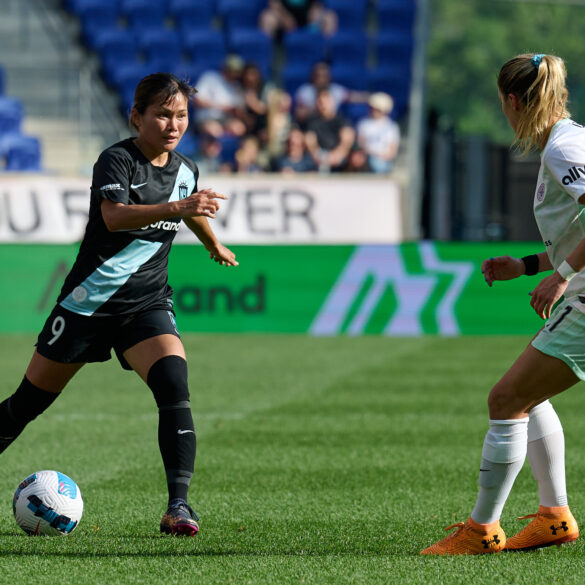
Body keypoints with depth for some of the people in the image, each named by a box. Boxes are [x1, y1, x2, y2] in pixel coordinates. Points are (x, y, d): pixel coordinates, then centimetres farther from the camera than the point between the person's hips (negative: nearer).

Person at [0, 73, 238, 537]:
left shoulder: (185, 171, 6)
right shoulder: (116, 160, -13)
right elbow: (113, 216, -33)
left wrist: (215, 245, 47)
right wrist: (176, 208, -45)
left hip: (148, 303, 4)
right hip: (90, 301, -4)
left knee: (174, 388, -22)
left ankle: (178, 505, -23)